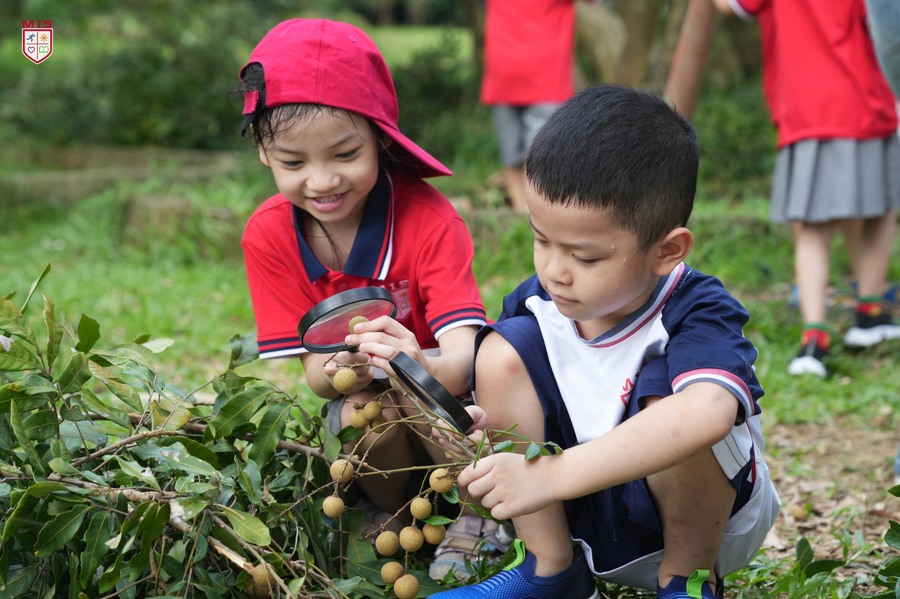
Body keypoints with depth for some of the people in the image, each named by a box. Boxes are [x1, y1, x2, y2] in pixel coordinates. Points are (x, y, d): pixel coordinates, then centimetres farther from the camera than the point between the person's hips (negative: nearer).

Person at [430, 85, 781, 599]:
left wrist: (551, 475, -54)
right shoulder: (539, 302, -11)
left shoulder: (697, 317, -28)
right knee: (502, 350, -14)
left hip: (707, 509, -5)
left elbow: (709, 413, -51)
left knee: (667, 399, -36)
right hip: (584, 515, 5)